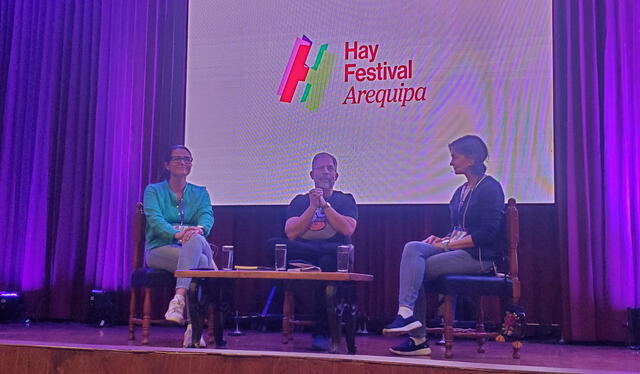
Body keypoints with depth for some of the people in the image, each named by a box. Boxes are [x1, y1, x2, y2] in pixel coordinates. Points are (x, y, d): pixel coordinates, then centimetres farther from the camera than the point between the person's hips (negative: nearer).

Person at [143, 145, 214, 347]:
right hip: (160, 249, -2)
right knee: (201, 261, -32)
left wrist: (199, 229, -29)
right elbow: (154, 219, -9)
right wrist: (176, 233, -29)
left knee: (195, 240, -36)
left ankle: (179, 300, -42)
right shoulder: (154, 190, 9)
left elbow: (207, 216, -4)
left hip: (192, 247, 2)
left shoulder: (200, 193, 17)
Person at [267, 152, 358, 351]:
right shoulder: (300, 201, 19)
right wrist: (313, 207, -5)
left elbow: (348, 230, -4)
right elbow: (291, 234, 1)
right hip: (301, 258, 2)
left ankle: (321, 334, -28)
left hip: (335, 259, -1)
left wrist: (325, 205, -4)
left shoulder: (345, 200, 16)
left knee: (327, 262, -39)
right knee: (273, 245, -27)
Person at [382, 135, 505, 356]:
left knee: (415, 268, -21)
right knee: (413, 248, -19)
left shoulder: (490, 188, -7)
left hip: (480, 255, -8)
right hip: (456, 250, 8)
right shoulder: (461, 191, 20)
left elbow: (487, 233, -15)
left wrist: (449, 244, -14)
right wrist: (442, 240, 1)